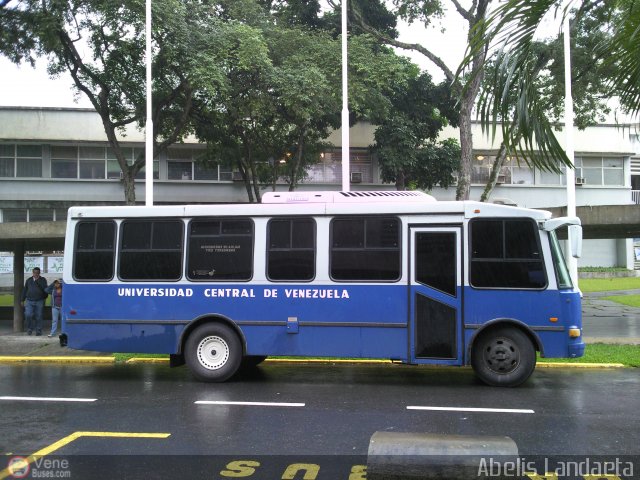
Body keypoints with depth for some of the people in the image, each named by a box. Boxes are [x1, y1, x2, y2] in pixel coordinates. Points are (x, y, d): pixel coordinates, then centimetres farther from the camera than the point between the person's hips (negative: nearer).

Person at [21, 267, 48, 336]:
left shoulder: (43, 280, 6)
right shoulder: (29, 280, 13)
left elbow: (45, 288, -10)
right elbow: (25, 290, 18)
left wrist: (37, 281, -13)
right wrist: (23, 300, 16)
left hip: (39, 301, -2)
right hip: (29, 301, 2)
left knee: (38, 317, 0)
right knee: (28, 315, -12)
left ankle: (38, 331, 10)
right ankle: (30, 328, 8)